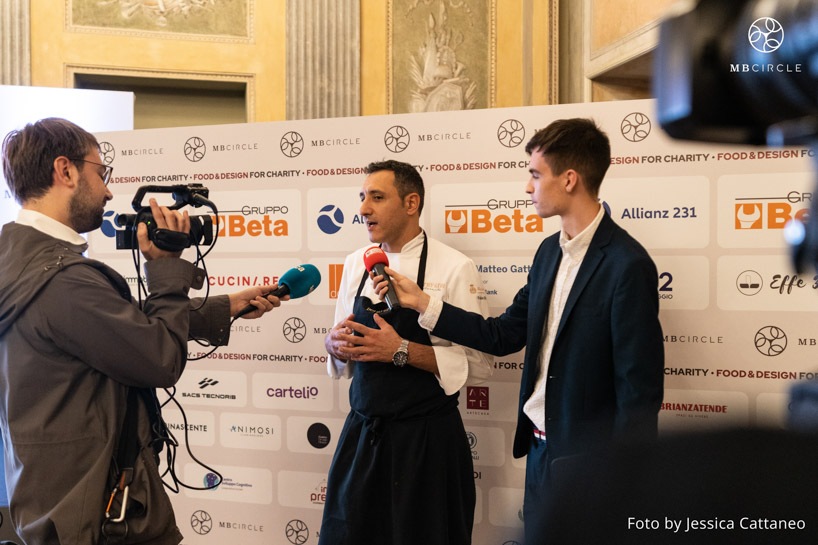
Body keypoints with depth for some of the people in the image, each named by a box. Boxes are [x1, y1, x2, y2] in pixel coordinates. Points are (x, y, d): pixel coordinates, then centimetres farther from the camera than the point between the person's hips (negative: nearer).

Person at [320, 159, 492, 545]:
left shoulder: (454, 267, -11)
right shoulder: (356, 264, 7)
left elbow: (477, 363, -12)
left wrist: (402, 351, -21)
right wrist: (335, 342, -6)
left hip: (426, 439, -5)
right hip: (361, 430, 5)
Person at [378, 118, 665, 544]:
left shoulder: (627, 264, -19)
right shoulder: (550, 251, 6)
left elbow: (640, 391, -18)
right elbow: (504, 336, 9)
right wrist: (421, 302, 4)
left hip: (587, 460, -8)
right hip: (540, 448, 8)